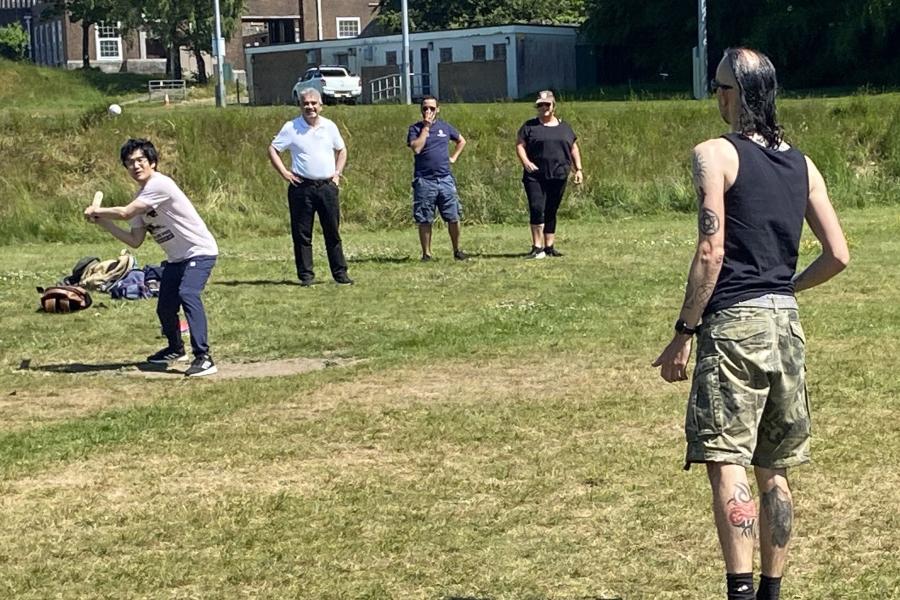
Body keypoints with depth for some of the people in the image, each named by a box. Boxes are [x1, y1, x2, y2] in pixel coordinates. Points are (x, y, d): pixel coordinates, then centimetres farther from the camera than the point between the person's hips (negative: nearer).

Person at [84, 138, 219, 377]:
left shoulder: (160, 184, -21)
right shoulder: (141, 196, 8)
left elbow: (125, 213, -22)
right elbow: (135, 240, 9)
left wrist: (96, 211, -6)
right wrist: (103, 222, 3)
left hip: (200, 252, -9)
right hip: (176, 258, 10)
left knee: (187, 294, -30)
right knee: (165, 307, 15)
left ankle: (203, 358, -34)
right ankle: (176, 350, 43)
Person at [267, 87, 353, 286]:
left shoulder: (330, 126, 8)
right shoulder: (291, 127, -1)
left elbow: (341, 150, 21)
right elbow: (272, 149, 3)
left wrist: (337, 172, 10)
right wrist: (284, 172, -5)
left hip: (327, 186, 2)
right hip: (302, 186, -2)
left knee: (333, 231, 6)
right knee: (302, 233, 0)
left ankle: (340, 273, 12)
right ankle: (306, 275, 6)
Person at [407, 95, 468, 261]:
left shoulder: (445, 127, 11)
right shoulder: (415, 128, 2)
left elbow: (461, 141, 28)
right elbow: (416, 148, -16)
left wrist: (453, 157, 14)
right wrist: (426, 127, -12)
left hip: (445, 178, 3)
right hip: (424, 181, -2)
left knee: (453, 218, 2)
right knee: (424, 220, 1)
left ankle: (457, 250, 15)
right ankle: (426, 253, 9)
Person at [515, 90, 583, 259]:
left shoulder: (564, 127, 15)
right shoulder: (530, 126, 5)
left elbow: (573, 148, 19)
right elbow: (519, 145, 0)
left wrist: (578, 169, 11)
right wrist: (526, 162, -17)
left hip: (558, 177, 3)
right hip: (535, 177, -3)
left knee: (551, 212, 7)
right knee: (537, 208, -15)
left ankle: (549, 246, 14)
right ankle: (537, 247, -12)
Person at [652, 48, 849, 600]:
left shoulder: (716, 155, -7)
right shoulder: (802, 165, 11)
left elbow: (712, 252, -15)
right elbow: (838, 255, 8)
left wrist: (684, 332, -9)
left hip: (733, 323, -6)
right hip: (787, 325, 6)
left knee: (727, 462, -9)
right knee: (775, 470, 13)